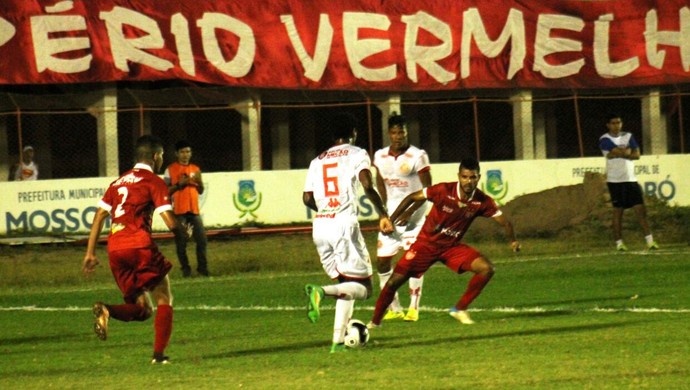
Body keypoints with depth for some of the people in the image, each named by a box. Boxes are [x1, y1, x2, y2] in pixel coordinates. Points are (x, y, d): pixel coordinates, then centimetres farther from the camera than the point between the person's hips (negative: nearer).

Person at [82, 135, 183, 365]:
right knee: (164, 300, 8)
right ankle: (159, 354, -5)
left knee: (143, 309, 13)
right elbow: (170, 222, -6)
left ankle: (106, 311, -15)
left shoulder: (119, 182, 22)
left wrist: (90, 254, 17)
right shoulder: (154, 182, 1)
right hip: (140, 245, -6)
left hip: (115, 249, 6)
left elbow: (99, 216, 17)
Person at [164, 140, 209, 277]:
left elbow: (201, 191, 18)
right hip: (178, 211, -4)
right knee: (181, 241, -2)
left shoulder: (195, 169, 14)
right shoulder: (171, 169, 0)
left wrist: (199, 181, -2)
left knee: (202, 239, -2)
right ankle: (185, 269, 6)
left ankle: (202, 267, 9)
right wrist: (179, 184, -16)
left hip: (194, 210, 4)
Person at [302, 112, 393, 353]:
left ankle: (338, 341, 0)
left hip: (320, 226, 6)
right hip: (344, 223, -6)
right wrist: (383, 215, -12)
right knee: (362, 287, -3)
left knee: (346, 285, 15)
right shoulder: (357, 154, 4)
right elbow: (367, 185, -13)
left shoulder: (318, 161, 19)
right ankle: (321, 291, -30)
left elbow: (307, 198, 14)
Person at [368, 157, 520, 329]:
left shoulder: (482, 201, -15)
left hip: (452, 247, 3)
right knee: (394, 281, -8)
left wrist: (513, 240, -23)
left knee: (487, 268, -18)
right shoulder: (444, 191, -22)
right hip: (426, 243, -3)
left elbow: (504, 222, -6)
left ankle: (460, 309, -3)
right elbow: (412, 197, -11)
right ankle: (375, 322, 13)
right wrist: (391, 220, -12)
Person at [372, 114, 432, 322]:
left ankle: (413, 308, -3)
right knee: (382, 261, 2)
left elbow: (428, 189, -11)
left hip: (413, 215, -5)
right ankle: (394, 308, 12)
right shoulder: (380, 156, 4)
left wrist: (410, 212, -18)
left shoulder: (417, 156, -11)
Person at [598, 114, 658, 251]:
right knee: (618, 211, -1)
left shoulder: (628, 136, 11)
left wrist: (620, 153, -12)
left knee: (640, 209, -3)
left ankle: (650, 240, -4)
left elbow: (636, 155, -2)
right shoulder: (605, 140, -4)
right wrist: (628, 151, 0)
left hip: (630, 179, 4)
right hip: (615, 181, -4)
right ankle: (619, 243, 5)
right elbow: (620, 151, -19)